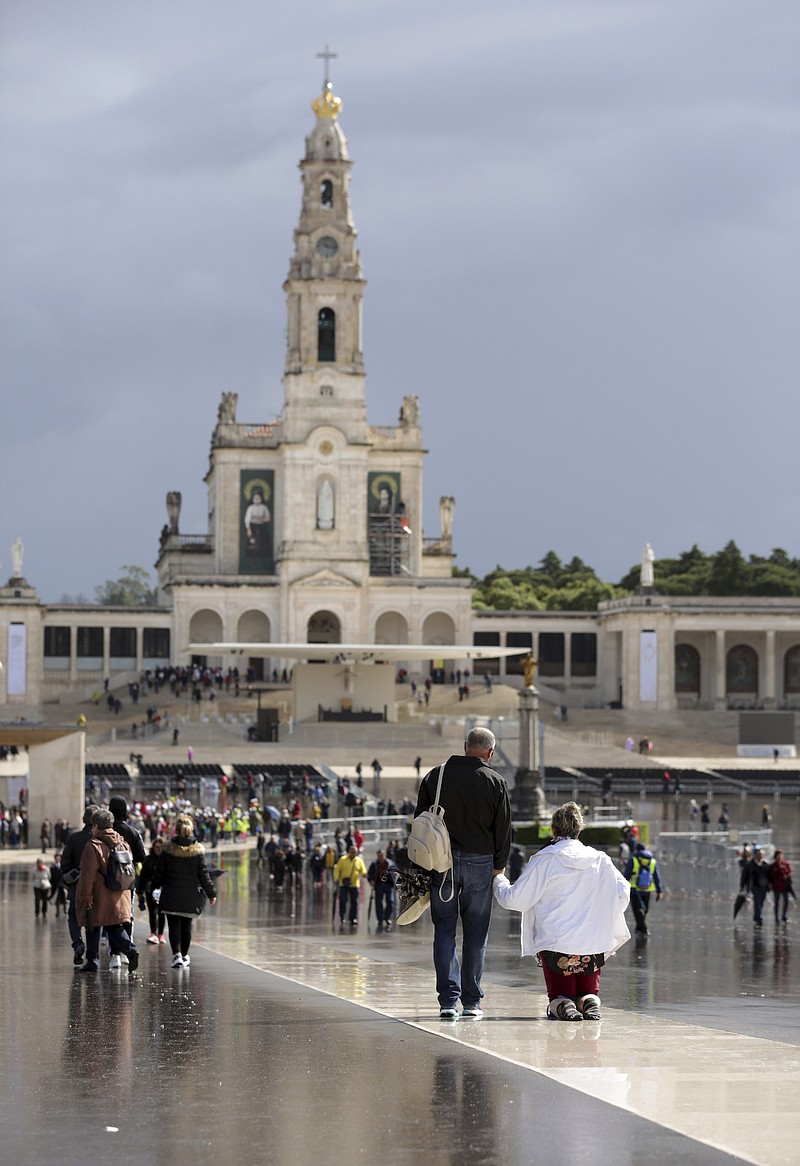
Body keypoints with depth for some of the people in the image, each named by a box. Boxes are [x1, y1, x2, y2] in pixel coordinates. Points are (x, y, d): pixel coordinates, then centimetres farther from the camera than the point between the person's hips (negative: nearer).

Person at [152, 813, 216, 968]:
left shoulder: (168, 849, -6)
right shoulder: (198, 850, -5)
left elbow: (159, 873, 0)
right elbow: (203, 874, -2)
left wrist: (153, 889, 15)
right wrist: (211, 893, 8)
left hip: (171, 895, -2)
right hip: (191, 895, 2)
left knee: (174, 925, 1)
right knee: (186, 925, 15)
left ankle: (177, 954, -16)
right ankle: (184, 955, 24)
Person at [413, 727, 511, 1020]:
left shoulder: (434, 777, 3)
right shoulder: (494, 782, -3)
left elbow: (420, 820, 7)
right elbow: (503, 828, 1)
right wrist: (499, 864, 14)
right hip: (479, 863, -1)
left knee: (444, 930, 4)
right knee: (476, 933, 7)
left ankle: (449, 999, -6)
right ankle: (472, 1001, 9)